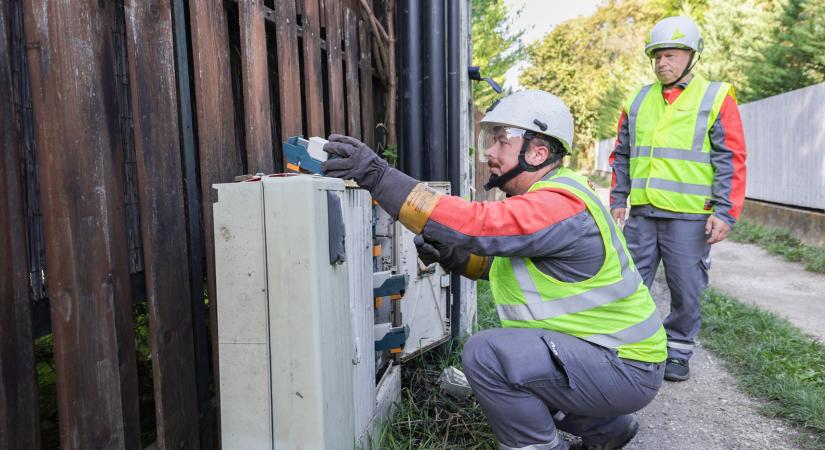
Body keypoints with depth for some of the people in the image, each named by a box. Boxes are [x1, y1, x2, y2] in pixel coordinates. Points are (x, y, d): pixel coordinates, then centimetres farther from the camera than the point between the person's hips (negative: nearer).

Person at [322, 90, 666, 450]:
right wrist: (451, 256, -4)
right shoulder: (542, 196, 9)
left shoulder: (560, 205, -24)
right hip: (599, 349, 10)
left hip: (625, 367, -10)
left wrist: (380, 177, -36)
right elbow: (503, 261, 15)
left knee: (485, 355, -22)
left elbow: (477, 223, -36)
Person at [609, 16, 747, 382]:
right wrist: (618, 200, 11)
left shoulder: (716, 98, 1)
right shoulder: (638, 101, 12)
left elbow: (732, 160, -3)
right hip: (641, 214, 4)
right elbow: (621, 156, 17)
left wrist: (725, 212, -10)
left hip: (689, 217, -3)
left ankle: (678, 352, 22)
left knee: (686, 290, 5)